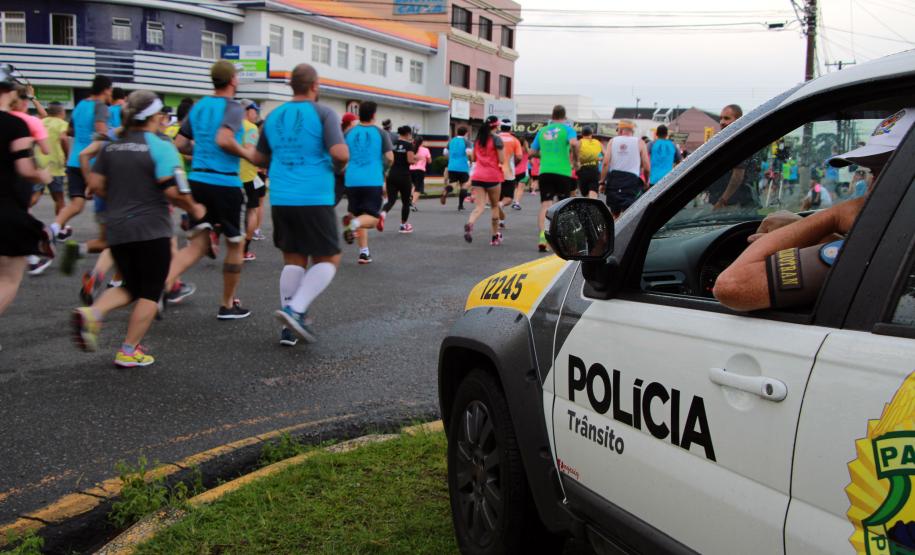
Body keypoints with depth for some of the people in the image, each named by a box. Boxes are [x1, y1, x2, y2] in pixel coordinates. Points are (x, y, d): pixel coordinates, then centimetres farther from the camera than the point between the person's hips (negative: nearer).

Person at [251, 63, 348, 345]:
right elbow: (340, 153, -17)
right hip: (314, 199, -5)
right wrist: (339, 167, 5)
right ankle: (295, 309, -12)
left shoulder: (274, 116, 11)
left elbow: (260, 158, 19)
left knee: (294, 260, 13)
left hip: (281, 199, 5)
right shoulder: (323, 113, -5)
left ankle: (289, 327, 9)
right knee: (328, 260, 5)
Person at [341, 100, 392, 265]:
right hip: (373, 181, -3)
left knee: (358, 214, 16)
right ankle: (354, 223, -32)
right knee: (372, 218, 1)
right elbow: (389, 158, -5)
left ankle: (364, 252, 8)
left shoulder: (349, 133, 7)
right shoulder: (381, 133, 2)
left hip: (352, 181, 3)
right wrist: (383, 167, 16)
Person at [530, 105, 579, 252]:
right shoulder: (567, 129, 2)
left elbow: (532, 153, 16)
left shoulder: (542, 131, 14)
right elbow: (574, 143, -18)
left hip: (544, 171, 2)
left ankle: (542, 237, -16)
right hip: (562, 172, -2)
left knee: (545, 205, -1)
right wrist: (576, 160, -4)